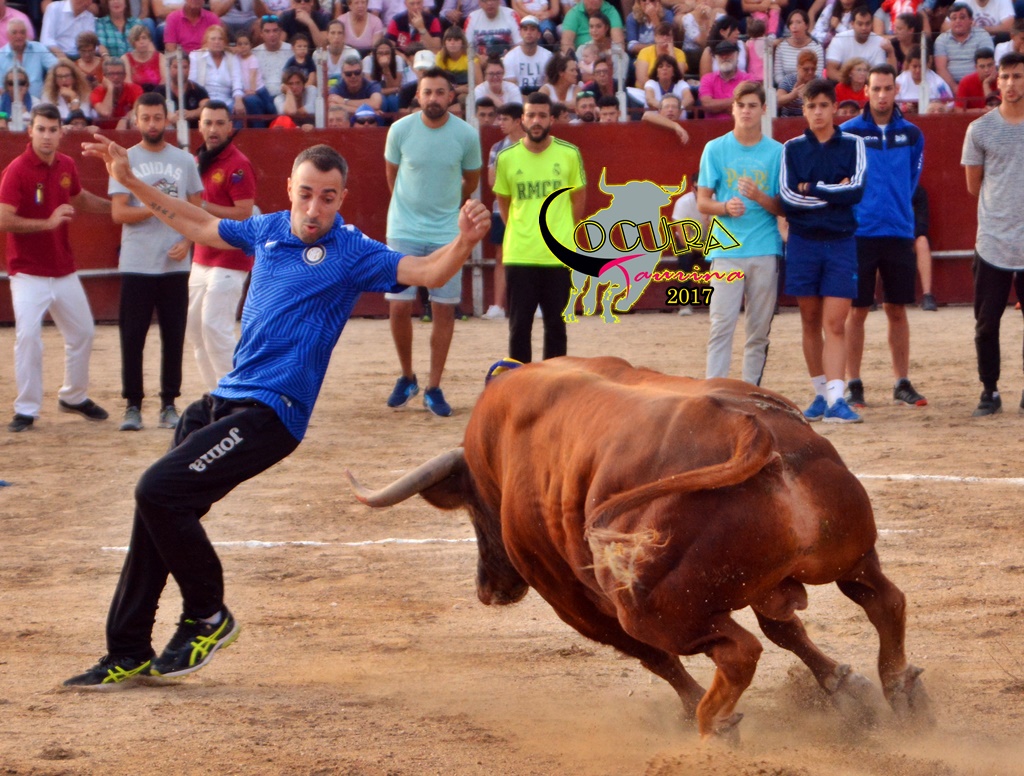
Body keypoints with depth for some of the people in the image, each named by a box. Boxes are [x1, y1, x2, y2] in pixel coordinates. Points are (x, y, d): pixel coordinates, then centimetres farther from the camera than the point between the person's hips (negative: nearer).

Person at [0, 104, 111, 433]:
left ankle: (74, 397, 33)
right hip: (29, 274, -7)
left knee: (82, 333, 15)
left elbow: (80, 199, 25)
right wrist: (48, 222, -27)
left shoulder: (67, 166, 4)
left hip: (64, 271, 7)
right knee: (28, 336, -15)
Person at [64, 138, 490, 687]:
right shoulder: (269, 230, 12)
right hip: (223, 402, 7)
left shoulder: (351, 253, -7)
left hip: (271, 414, -7)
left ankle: (208, 617, 0)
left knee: (161, 491, -20)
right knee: (157, 507, 8)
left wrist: (464, 241, -38)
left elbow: (427, 273, -18)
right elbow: (202, 227, 29)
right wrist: (130, 183, 31)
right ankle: (128, 653, 19)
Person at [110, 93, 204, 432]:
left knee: (174, 337, 4)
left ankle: (169, 404, 11)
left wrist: (187, 241, -7)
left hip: (175, 265, 2)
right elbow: (119, 213, -7)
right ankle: (133, 405, 5)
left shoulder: (184, 160, 9)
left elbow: (196, 210, 10)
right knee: (132, 337, -2)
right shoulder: (125, 160, 1)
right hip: (136, 265, -2)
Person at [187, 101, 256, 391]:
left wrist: (202, 206, -22)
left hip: (229, 259, -9)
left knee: (215, 326, -13)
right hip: (202, 258, 9)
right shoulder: (199, 162, 13)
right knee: (193, 325, 11)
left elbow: (244, 214, -20)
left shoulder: (238, 165, -14)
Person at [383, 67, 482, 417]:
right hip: (404, 231, 0)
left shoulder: (467, 136, -7)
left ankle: (434, 388, 8)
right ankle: (407, 378, 16)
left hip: (447, 233, 0)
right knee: (399, 308, -5)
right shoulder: (400, 130, -7)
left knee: (444, 310, 0)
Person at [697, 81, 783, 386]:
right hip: (726, 251, -1)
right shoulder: (716, 149, 6)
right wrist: (725, 207, -14)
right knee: (722, 324, -9)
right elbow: (702, 202, 6)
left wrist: (759, 197, -13)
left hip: (765, 251, 1)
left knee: (760, 328, 4)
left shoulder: (777, 152, 7)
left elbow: (784, 208, 6)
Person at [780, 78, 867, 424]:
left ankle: (836, 398, -15)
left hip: (841, 243, -2)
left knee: (835, 323, -9)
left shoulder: (852, 145, 3)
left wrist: (812, 190, -7)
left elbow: (857, 190, -10)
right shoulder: (792, 148, 6)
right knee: (811, 322, 7)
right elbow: (787, 196, -6)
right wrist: (833, 194, -8)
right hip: (803, 242, 2)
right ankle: (821, 393, 17)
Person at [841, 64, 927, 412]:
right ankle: (853, 385, 6)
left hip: (899, 233, 3)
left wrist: (899, 207, 12)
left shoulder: (911, 134, 6)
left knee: (897, 310, 6)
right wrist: (850, 212, 2)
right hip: (859, 234, -3)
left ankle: (902, 384, 12)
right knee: (857, 311, 0)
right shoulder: (848, 133, -3)